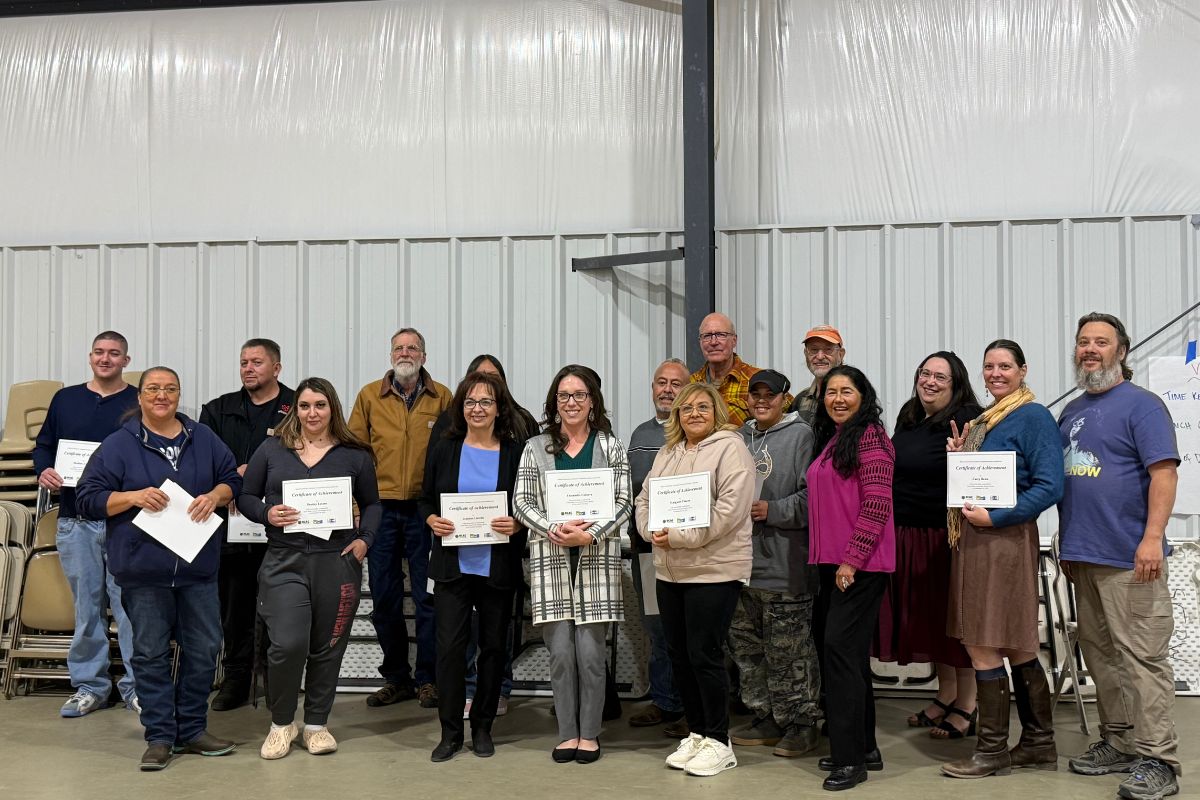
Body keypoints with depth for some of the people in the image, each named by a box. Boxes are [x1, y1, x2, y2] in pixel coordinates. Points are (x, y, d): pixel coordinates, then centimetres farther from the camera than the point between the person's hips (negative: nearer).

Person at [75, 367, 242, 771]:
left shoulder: (203, 439, 10)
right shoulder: (117, 445, 1)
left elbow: (233, 477, 15)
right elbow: (88, 498, -1)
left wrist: (215, 496, -6)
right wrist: (134, 497, -15)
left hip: (198, 567, 3)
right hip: (144, 570, -3)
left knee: (203, 650, 7)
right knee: (151, 653, 2)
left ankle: (192, 730, 21)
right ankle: (159, 737, 13)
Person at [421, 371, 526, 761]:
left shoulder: (516, 452, 0)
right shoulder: (443, 449, 5)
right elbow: (426, 500, 11)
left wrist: (516, 524, -14)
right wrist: (433, 521, -8)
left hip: (498, 566, 0)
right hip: (453, 564, 0)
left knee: (494, 645, 8)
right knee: (449, 645, -3)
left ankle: (483, 728, 23)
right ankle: (450, 732, 10)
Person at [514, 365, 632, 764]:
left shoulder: (610, 446, 6)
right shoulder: (536, 447, 8)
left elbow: (623, 502, 1)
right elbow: (521, 502, 4)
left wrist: (589, 535, -12)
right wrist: (554, 530, -12)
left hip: (597, 558, -1)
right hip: (551, 557, 1)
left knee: (590, 651, -1)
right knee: (560, 652, 2)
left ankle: (589, 733, 13)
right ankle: (567, 732, 15)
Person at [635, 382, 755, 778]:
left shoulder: (730, 448, -8)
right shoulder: (667, 452, 15)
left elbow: (729, 508, -18)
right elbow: (645, 498, 14)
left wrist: (678, 537, -19)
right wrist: (652, 531, -7)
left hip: (714, 570, -7)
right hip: (669, 570, 7)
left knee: (705, 655, -5)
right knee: (679, 654, 12)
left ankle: (719, 742, 10)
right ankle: (696, 734, 25)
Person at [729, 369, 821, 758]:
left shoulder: (800, 435, -5)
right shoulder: (740, 437, 15)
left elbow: (812, 496, -13)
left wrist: (772, 510, -15)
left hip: (784, 567, -7)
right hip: (741, 562, 7)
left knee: (788, 649, -1)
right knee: (747, 645, 13)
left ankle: (802, 722, 13)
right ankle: (766, 719, 26)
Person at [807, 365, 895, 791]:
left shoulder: (869, 437, -10)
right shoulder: (831, 440, 17)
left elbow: (876, 505, -17)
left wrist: (852, 560, -19)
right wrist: (826, 557, 15)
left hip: (861, 564, -9)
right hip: (833, 562, 9)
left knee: (840, 649, -11)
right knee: (850, 652, 13)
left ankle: (850, 757, -4)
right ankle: (864, 747, 23)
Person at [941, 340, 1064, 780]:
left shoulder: (1033, 417, -9)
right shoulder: (983, 420, 16)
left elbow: (1049, 486, -16)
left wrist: (995, 516, -19)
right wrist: (958, 457, 3)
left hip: (1004, 540, -8)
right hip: (974, 540, 9)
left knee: (984, 647, -5)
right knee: (1016, 648, 14)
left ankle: (992, 751, 7)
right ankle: (1039, 744, 23)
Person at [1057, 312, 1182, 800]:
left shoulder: (1140, 404, -5)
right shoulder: (1071, 412, 16)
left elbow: (1164, 473, -13)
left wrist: (1152, 538, -21)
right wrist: (1067, 542, 18)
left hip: (1129, 557, -7)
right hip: (1083, 556, 8)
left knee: (1142, 656, -6)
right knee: (1100, 655, 13)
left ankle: (1157, 760, 0)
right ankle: (1118, 743, 24)